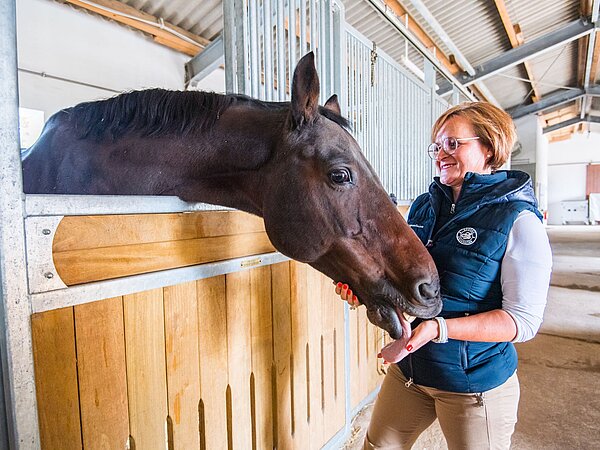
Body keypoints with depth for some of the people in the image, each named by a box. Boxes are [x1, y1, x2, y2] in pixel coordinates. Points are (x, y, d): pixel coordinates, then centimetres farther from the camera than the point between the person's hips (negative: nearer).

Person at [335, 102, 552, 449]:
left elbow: (524, 321, -17)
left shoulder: (518, 221, -15)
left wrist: (439, 328, -30)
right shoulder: (423, 206, 1)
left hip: (476, 381, -5)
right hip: (407, 369, 6)